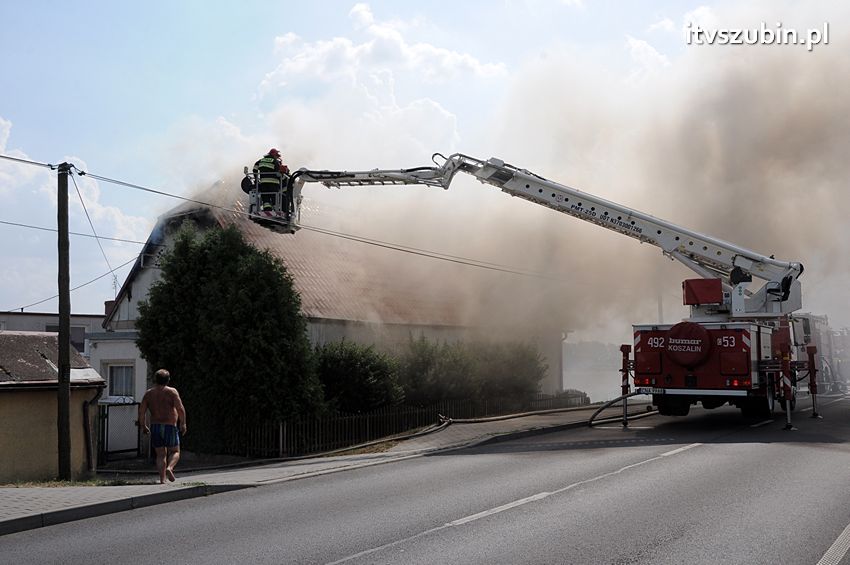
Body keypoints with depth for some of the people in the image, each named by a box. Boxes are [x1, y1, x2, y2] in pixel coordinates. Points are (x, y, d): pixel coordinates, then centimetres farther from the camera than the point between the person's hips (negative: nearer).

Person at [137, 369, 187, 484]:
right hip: (170, 426, -3)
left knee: (161, 454, 11)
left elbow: (141, 411, 3)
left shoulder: (149, 393, 6)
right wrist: (183, 424, -6)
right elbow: (180, 409, -14)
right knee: (175, 452, 12)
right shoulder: (172, 391, -4)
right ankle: (169, 468, -16)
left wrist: (144, 426, 13)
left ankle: (162, 480, 0)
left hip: (155, 426, 3)